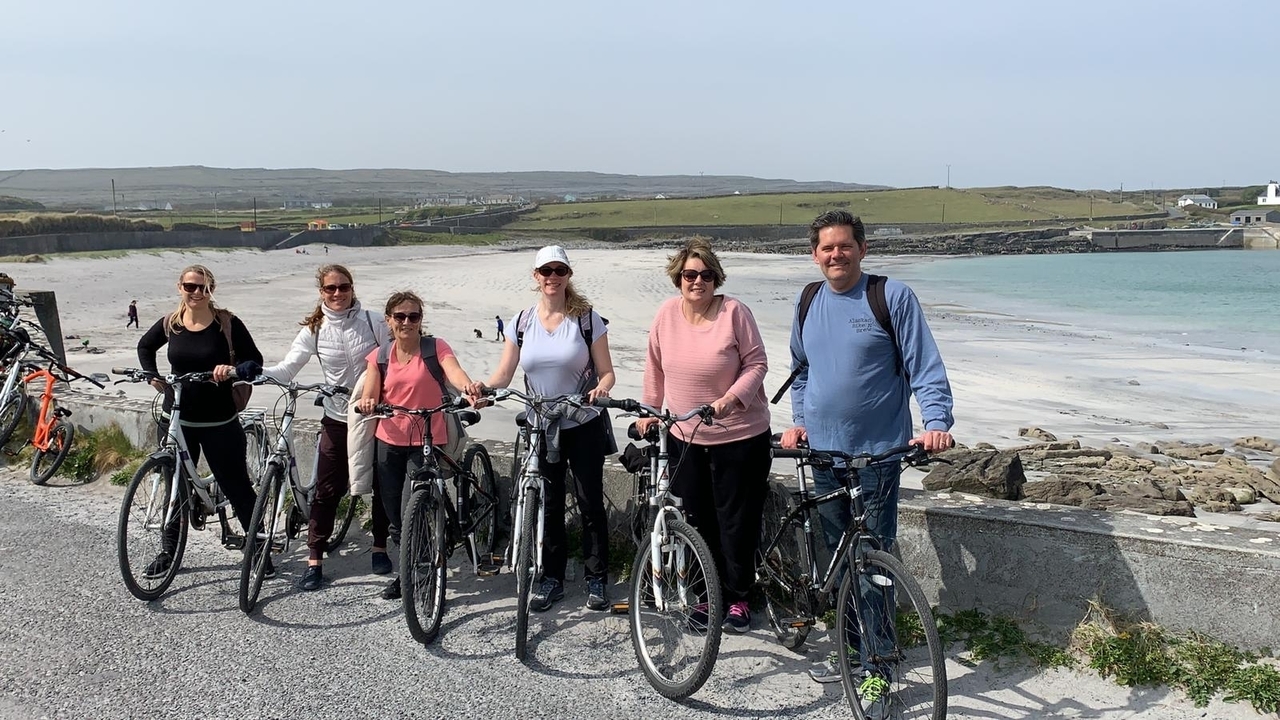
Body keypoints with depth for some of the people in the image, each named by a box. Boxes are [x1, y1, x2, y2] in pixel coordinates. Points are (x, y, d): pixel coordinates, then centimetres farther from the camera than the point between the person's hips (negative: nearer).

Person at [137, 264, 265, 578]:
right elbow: (145, 345, 21)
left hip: (219, 422, -3)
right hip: (177, 419, 3)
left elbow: (255, 361, -6)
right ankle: (169, 550, 28)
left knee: (236, 485, 2)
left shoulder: (227, 323, -8)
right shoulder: (170, 324, 1)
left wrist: (232, 369, -25)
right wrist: (152, 375, 6)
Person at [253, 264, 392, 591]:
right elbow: (286, 370, -6)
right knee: (327, 490, -1)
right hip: (337, 420, 1)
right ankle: (314, 561, 9)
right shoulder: (314, 330, -2)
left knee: (382, 485, 10)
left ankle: (380, 547, 29)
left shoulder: (372, 321, -6)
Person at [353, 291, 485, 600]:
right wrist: (365, 404, -25)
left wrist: (468, 386, -50)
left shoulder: (435, 348, -6)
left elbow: (453, 370, -26)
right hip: (388, 443, 4)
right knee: (395, 519, 10)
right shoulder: (379, 356, 5)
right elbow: (369, 398, 0)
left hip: (426, 444, -4)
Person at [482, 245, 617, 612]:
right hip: (541, 428, 3)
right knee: (548, 506, 10)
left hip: (584, 427, -3)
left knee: (590, 502, 4)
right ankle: (551, 579, 22)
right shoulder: (521, 321, 2)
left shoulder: (587, 318, -6)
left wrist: (601, 388, -28)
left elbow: (606, 372, -5)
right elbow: (503, 375, 1)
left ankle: (597, 579, 17)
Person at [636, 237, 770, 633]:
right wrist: (649, 410, 13)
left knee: (737, 521, 5)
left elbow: (757, 363, -10)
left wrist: (731, 398, -23)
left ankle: (738, 598, 22)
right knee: (696, 521, 11)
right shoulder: (667, 313, -1)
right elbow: (656, 368, 11)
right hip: (685, 437, 4)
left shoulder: (734, 312, -13)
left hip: (740, 436, -4)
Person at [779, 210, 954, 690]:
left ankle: (877, 663, 9)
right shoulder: (808, 303, 10)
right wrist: (798, 420, 12)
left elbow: (926, 368, -8)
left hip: (877, 451, -5)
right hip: (824, 451, 5)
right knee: (839, 556, 13)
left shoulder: (893, 297, -7)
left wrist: (936, 422, -22)